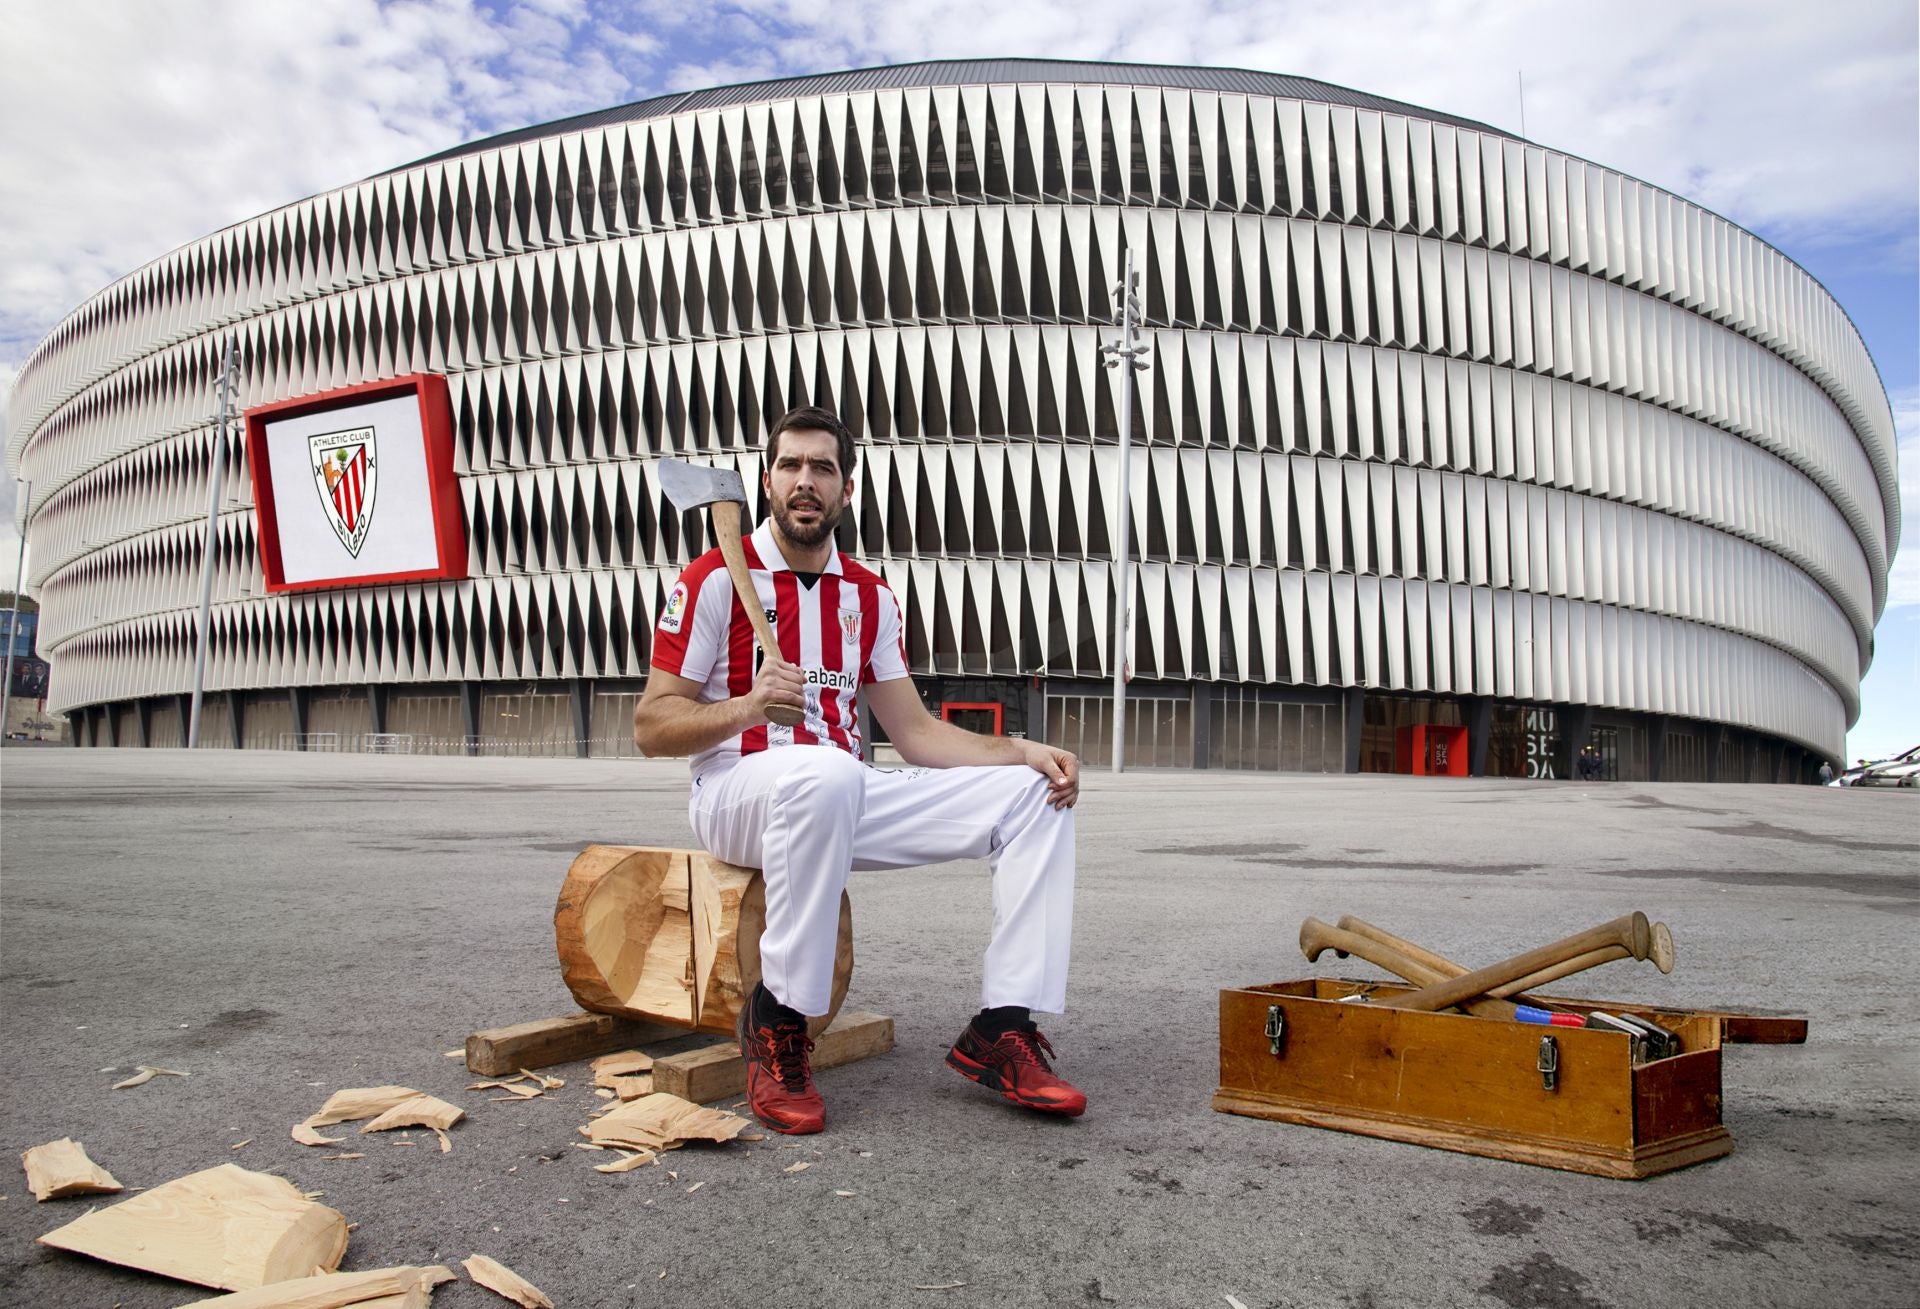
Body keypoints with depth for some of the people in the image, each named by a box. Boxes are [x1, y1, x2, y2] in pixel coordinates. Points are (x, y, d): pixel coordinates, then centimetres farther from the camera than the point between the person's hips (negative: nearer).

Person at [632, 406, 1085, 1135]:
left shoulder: (869, 597, 13)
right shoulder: (715, 580, -4)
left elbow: (915, 733, 10)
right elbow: (651, 727, -6)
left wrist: (1024, 752, -5)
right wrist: (748, 705, -25)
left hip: (844, 801, 6)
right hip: (737, 794, -6)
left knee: (1036, 793, -6)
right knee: (827, 773, -42)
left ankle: (1001, 1029, -13)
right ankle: (777, 1018, -24)